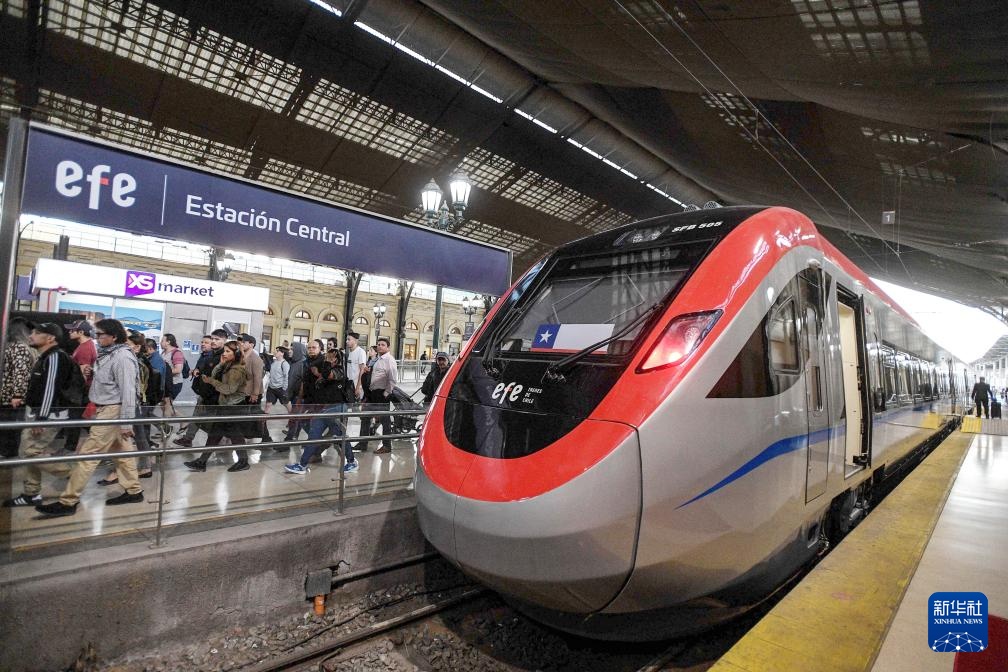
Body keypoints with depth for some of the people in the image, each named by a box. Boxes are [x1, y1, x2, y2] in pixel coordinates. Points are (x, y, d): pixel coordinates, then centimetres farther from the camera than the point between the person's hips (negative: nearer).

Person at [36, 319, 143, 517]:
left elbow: (128, 392, -21)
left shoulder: (122, 357, -18)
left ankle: (68, 502, 4)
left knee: (87, 454, -4)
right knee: (122, 452, 13)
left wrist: (126, 422, -21)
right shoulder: (109, 354, 13)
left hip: (113, 411, -10)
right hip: (107, 409, 10)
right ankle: (134, 491, 20)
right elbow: (105, 384, 17)